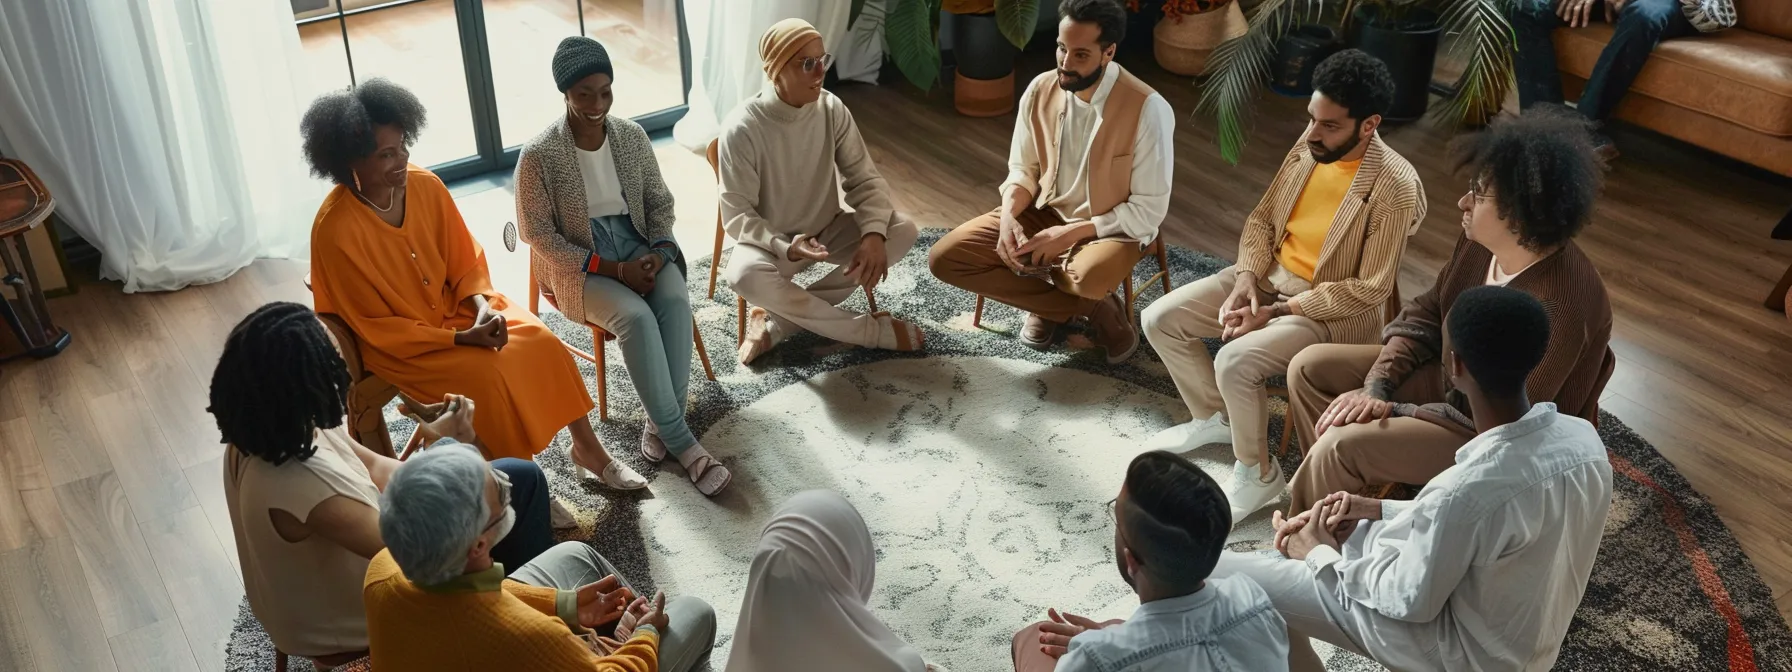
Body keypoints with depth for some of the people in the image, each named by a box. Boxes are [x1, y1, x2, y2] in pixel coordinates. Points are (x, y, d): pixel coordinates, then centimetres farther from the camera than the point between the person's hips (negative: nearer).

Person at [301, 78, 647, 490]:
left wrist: (482, 307, -18)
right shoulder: (335, 230, -25)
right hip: (397, 342, -5)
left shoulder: (425, 185, -10)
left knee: (542, 343, -14)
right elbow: (377, 328, -19)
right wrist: (459, 338, -24)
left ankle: (586, 448, 0)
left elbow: (465, 260, 1)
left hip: (455, 306, 5)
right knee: (487, 373, -26)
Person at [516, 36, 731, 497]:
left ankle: (660, 422, -18)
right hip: (579, 265, -4)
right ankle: (680, 439, -23)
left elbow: (659, 200, 9)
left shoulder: (632, 135, 0)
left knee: (676, 301, -27)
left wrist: (659, 250, -11)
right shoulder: (539, 155, -14)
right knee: (635, 316, -30)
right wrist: (613, 268, -18)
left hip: (637, 244, 4)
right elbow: (539, 234, -12)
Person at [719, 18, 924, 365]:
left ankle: (778, 320, -18)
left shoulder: (833, 110, -9)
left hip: (828, 230, 4)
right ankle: (874, 331, -23)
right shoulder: (741, 128, -21)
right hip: (773, 242, -4)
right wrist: (786, 247, -37)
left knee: (903, 230, -20)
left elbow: (865, 179, -7)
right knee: (744, 275, -37)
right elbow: (737, 215, -19)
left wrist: (874, 234, -27)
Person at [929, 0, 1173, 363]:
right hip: (1043, 213, 6)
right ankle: (1096, 310, -5)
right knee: (945, 258, -12)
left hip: (1110, 228, -6)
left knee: (1088, 278, -42)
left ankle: (1049, 303, 0)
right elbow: (1022, 170, 5)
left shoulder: (1147, 109, -21)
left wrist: (1072, 233, -24)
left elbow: (1148, 210, -16)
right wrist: (1008, 216, -17)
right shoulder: (1040, 91, -7)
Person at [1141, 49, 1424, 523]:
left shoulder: (1394, 186, -24)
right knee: (1160, 320, -3)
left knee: (1235, 361, -30)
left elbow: (1370, 289, -21)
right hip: (1268, 277, 8)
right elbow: (1262, 217, 7)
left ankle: (1257, 474, -5)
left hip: (1336, 310, -7)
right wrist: (1246, 279, -11)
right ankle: (1214, 417, 19)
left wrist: (1278, 312, -22)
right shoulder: (1311, 145, -3)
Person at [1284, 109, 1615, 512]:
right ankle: (1337, 489, 16)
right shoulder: (1481, 243, -11)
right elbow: (1425, 315, 3)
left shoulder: (1559, 306, -34)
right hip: (1450, 379, 8)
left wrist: (1394, 410, -22)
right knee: (1309, 368, 1)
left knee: (1340, 447, -22)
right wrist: (1376, 387, -12)